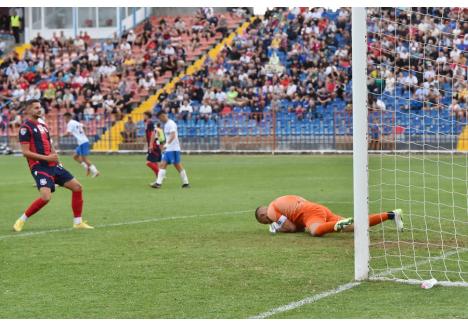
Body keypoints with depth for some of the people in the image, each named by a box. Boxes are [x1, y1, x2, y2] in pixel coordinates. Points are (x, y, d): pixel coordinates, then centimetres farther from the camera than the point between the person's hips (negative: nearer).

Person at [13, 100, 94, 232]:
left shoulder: (43, 126, 19)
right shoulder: (25, 127, -7)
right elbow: (25, 152, -14)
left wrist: (56, 159, 7)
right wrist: (46, 158, -18)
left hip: (53, 166, 8)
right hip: (39, 167, -8)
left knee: (77, 187, 3)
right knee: (46, 197, -24)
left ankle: (78, 222, 12)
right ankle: (21, 221, -5)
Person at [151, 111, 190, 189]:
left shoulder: (171, 124, -14)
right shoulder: (166, 124, 16)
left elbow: (173, 135, -27)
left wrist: (167, 144, -37)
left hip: (174, 149, -9)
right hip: (168, 149, 9)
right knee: (163, 165, 3)